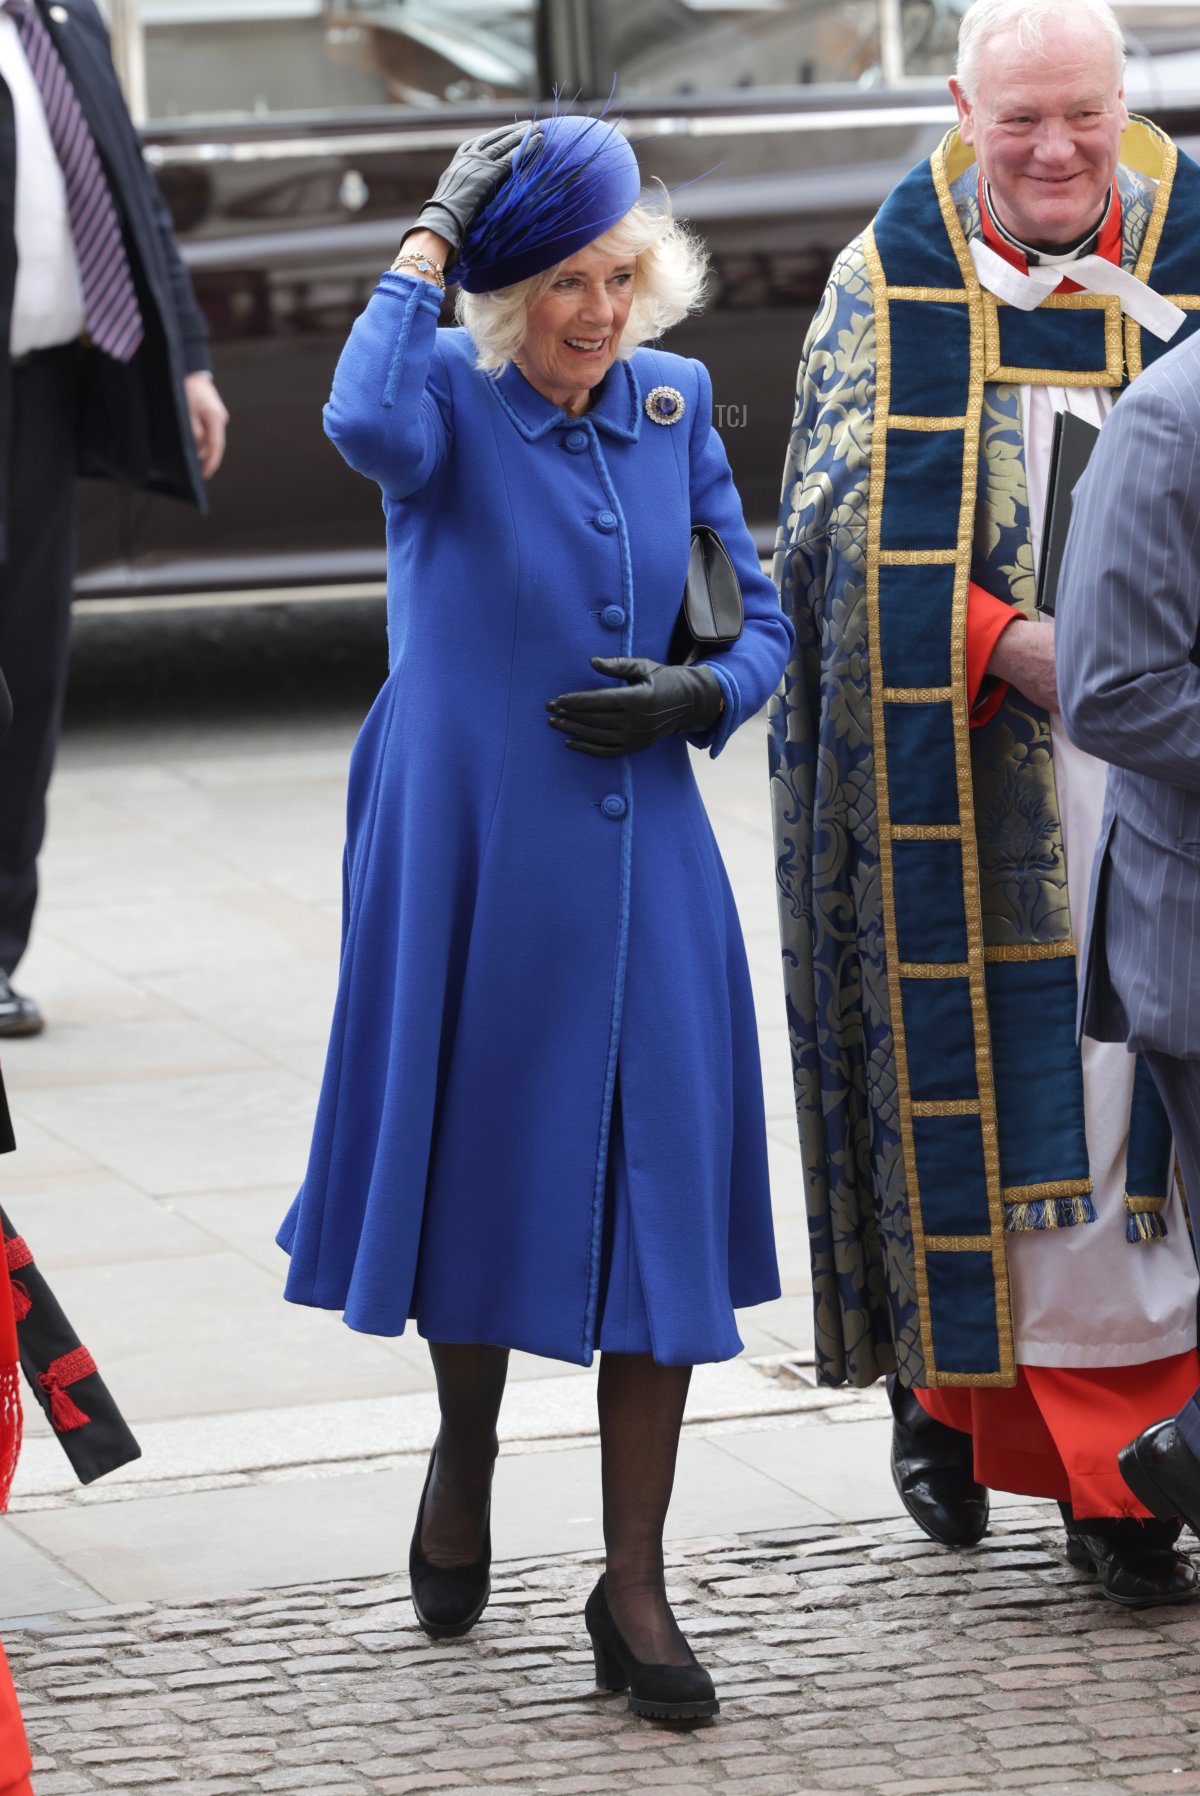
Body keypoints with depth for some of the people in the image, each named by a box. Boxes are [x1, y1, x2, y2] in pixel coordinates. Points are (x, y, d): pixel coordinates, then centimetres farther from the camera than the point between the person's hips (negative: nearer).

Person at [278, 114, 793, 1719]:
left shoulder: (673, 406, 6)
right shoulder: (451, 396, -8)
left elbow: (764, 621, 13)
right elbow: (368, 424, -34)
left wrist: (699, 699, -9)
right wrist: (430, 242, -23)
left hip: (644, 858, 3)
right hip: (472, 857, -3)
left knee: (660, 1198, -1)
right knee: (482, 1167, 9)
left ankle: (634, 1587, 6)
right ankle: (464, 1459, 39)